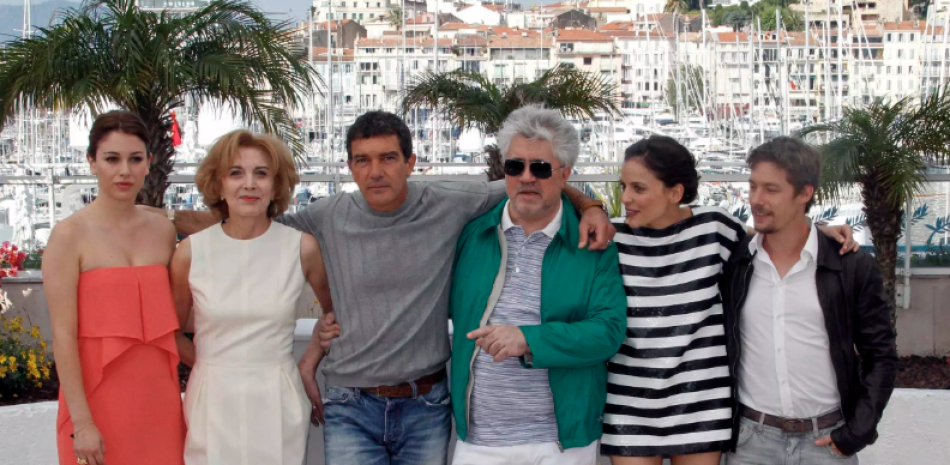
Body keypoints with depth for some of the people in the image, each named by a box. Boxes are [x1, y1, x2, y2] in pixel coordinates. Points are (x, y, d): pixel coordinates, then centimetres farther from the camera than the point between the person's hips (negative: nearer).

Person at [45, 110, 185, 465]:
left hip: (159, 395, 4)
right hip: (99, 399, -4)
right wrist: (81, 422, -14)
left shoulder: (163, 232, 6)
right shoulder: (71, 235, -7)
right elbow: (63, 335, -11)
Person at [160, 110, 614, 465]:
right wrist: (167, 218, 5)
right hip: (352, 411, 0)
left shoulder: (449, 206, -3)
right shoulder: (327, 218, 0)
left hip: (426, 408, 0)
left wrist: (589, 208, -7)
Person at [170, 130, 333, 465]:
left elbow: (336, 310, 13)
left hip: (277, 403, 0)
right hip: (213, 403, 0)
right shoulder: (191, 251, -2)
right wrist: (210, 363, 4)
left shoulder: (303, 248, -3)